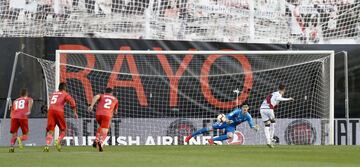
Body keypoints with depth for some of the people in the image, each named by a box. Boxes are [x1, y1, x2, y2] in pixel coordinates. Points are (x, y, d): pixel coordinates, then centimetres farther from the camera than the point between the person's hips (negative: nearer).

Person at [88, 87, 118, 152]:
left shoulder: (102, 96, 24)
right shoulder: (115, 99, 28)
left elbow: (96, 97, -2)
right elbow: (115, 111, 39)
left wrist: (91, 106, -13)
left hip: (99, 114, 2)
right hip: (107, 115, -2)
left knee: (101, 126, 31)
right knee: (104, 133, -4)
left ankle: (96, 140, 14)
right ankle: (101, 143, -36)